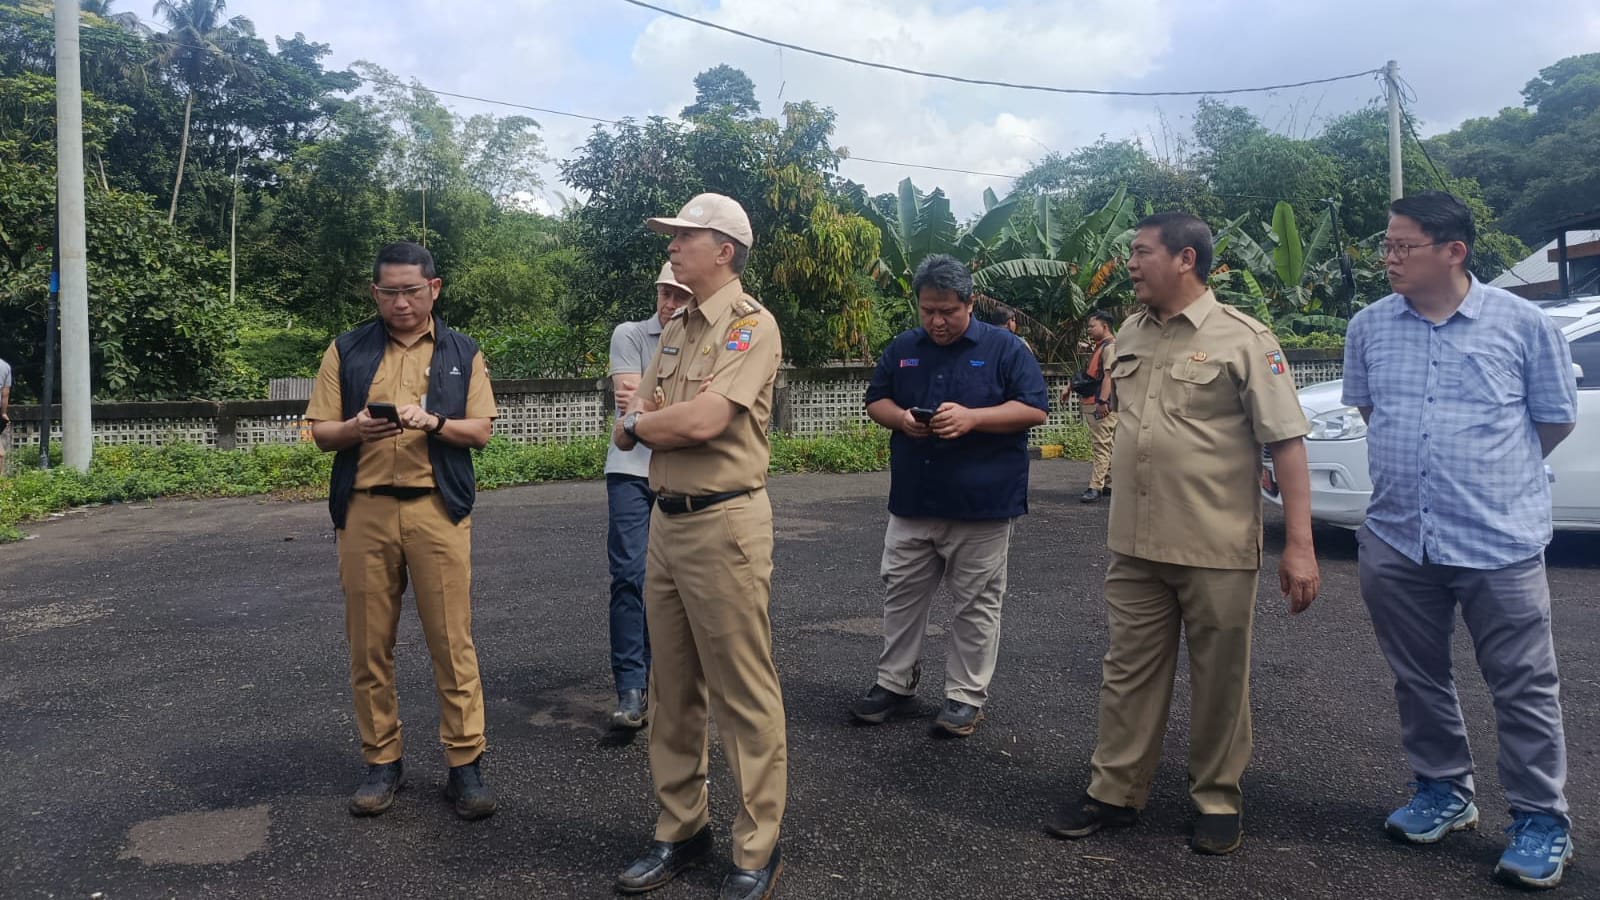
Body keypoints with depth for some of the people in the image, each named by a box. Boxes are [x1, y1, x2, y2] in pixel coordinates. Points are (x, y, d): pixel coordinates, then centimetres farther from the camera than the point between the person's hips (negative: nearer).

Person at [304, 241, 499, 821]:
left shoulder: (462, 353, 10)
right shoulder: (346, 351, 10)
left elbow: (481, 431, 4)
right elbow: (320, 433, 8)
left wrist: (432, 422, -14)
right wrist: (355, 429, -13)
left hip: (438, 510, -1)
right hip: (364, 511, 1)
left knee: (452, 641, -2)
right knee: (369, 644, 6)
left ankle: (465, 763, 6)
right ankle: (382, 762, 19)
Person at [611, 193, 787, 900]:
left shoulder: (750, 325, -10)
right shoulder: (675, 330, 16)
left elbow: (703, 421, -22)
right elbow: (632, 425, 13)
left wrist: (640, 421, -3)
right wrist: (652, 420, -10)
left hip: (724, 524, -8)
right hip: (666, 521, 9)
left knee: (743, 697, 0)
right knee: (671, 689, 15)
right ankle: (680, 829, 28)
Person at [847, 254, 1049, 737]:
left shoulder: (1004, 348, -3)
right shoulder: (902, 349, 9)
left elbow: (1035, 409, -8)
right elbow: (875, 401, 14)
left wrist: (972, 417, -21)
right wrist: (901, 418, -9)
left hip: (982, 506, -4)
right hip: (912, 502, 4)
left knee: (977, 605, 5)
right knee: (902, 596, 11)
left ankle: (966, 696, 18)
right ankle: (894, 684, 25)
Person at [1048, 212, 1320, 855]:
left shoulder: (1243, 339, -7)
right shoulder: (1129, 336, 11)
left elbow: (1286, 442, -9)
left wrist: (1299, 545, -15)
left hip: (1218, 552, -5)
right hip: (1134, 547, 5)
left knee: (1220, 682, 8)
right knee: (1129, 672, 11)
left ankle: (1218, 800, 24)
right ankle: (1115, 791, 23)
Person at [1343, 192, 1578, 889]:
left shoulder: (1522, 323, -5)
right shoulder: (1370, 326, 3)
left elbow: (1555, 418, 6)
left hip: (1501, 542, -3)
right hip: (1397, 540, 4)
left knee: (1523, 688, 5)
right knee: (1419, 679, 15)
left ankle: (1541, 820, 22)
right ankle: (1444, 792, 33)